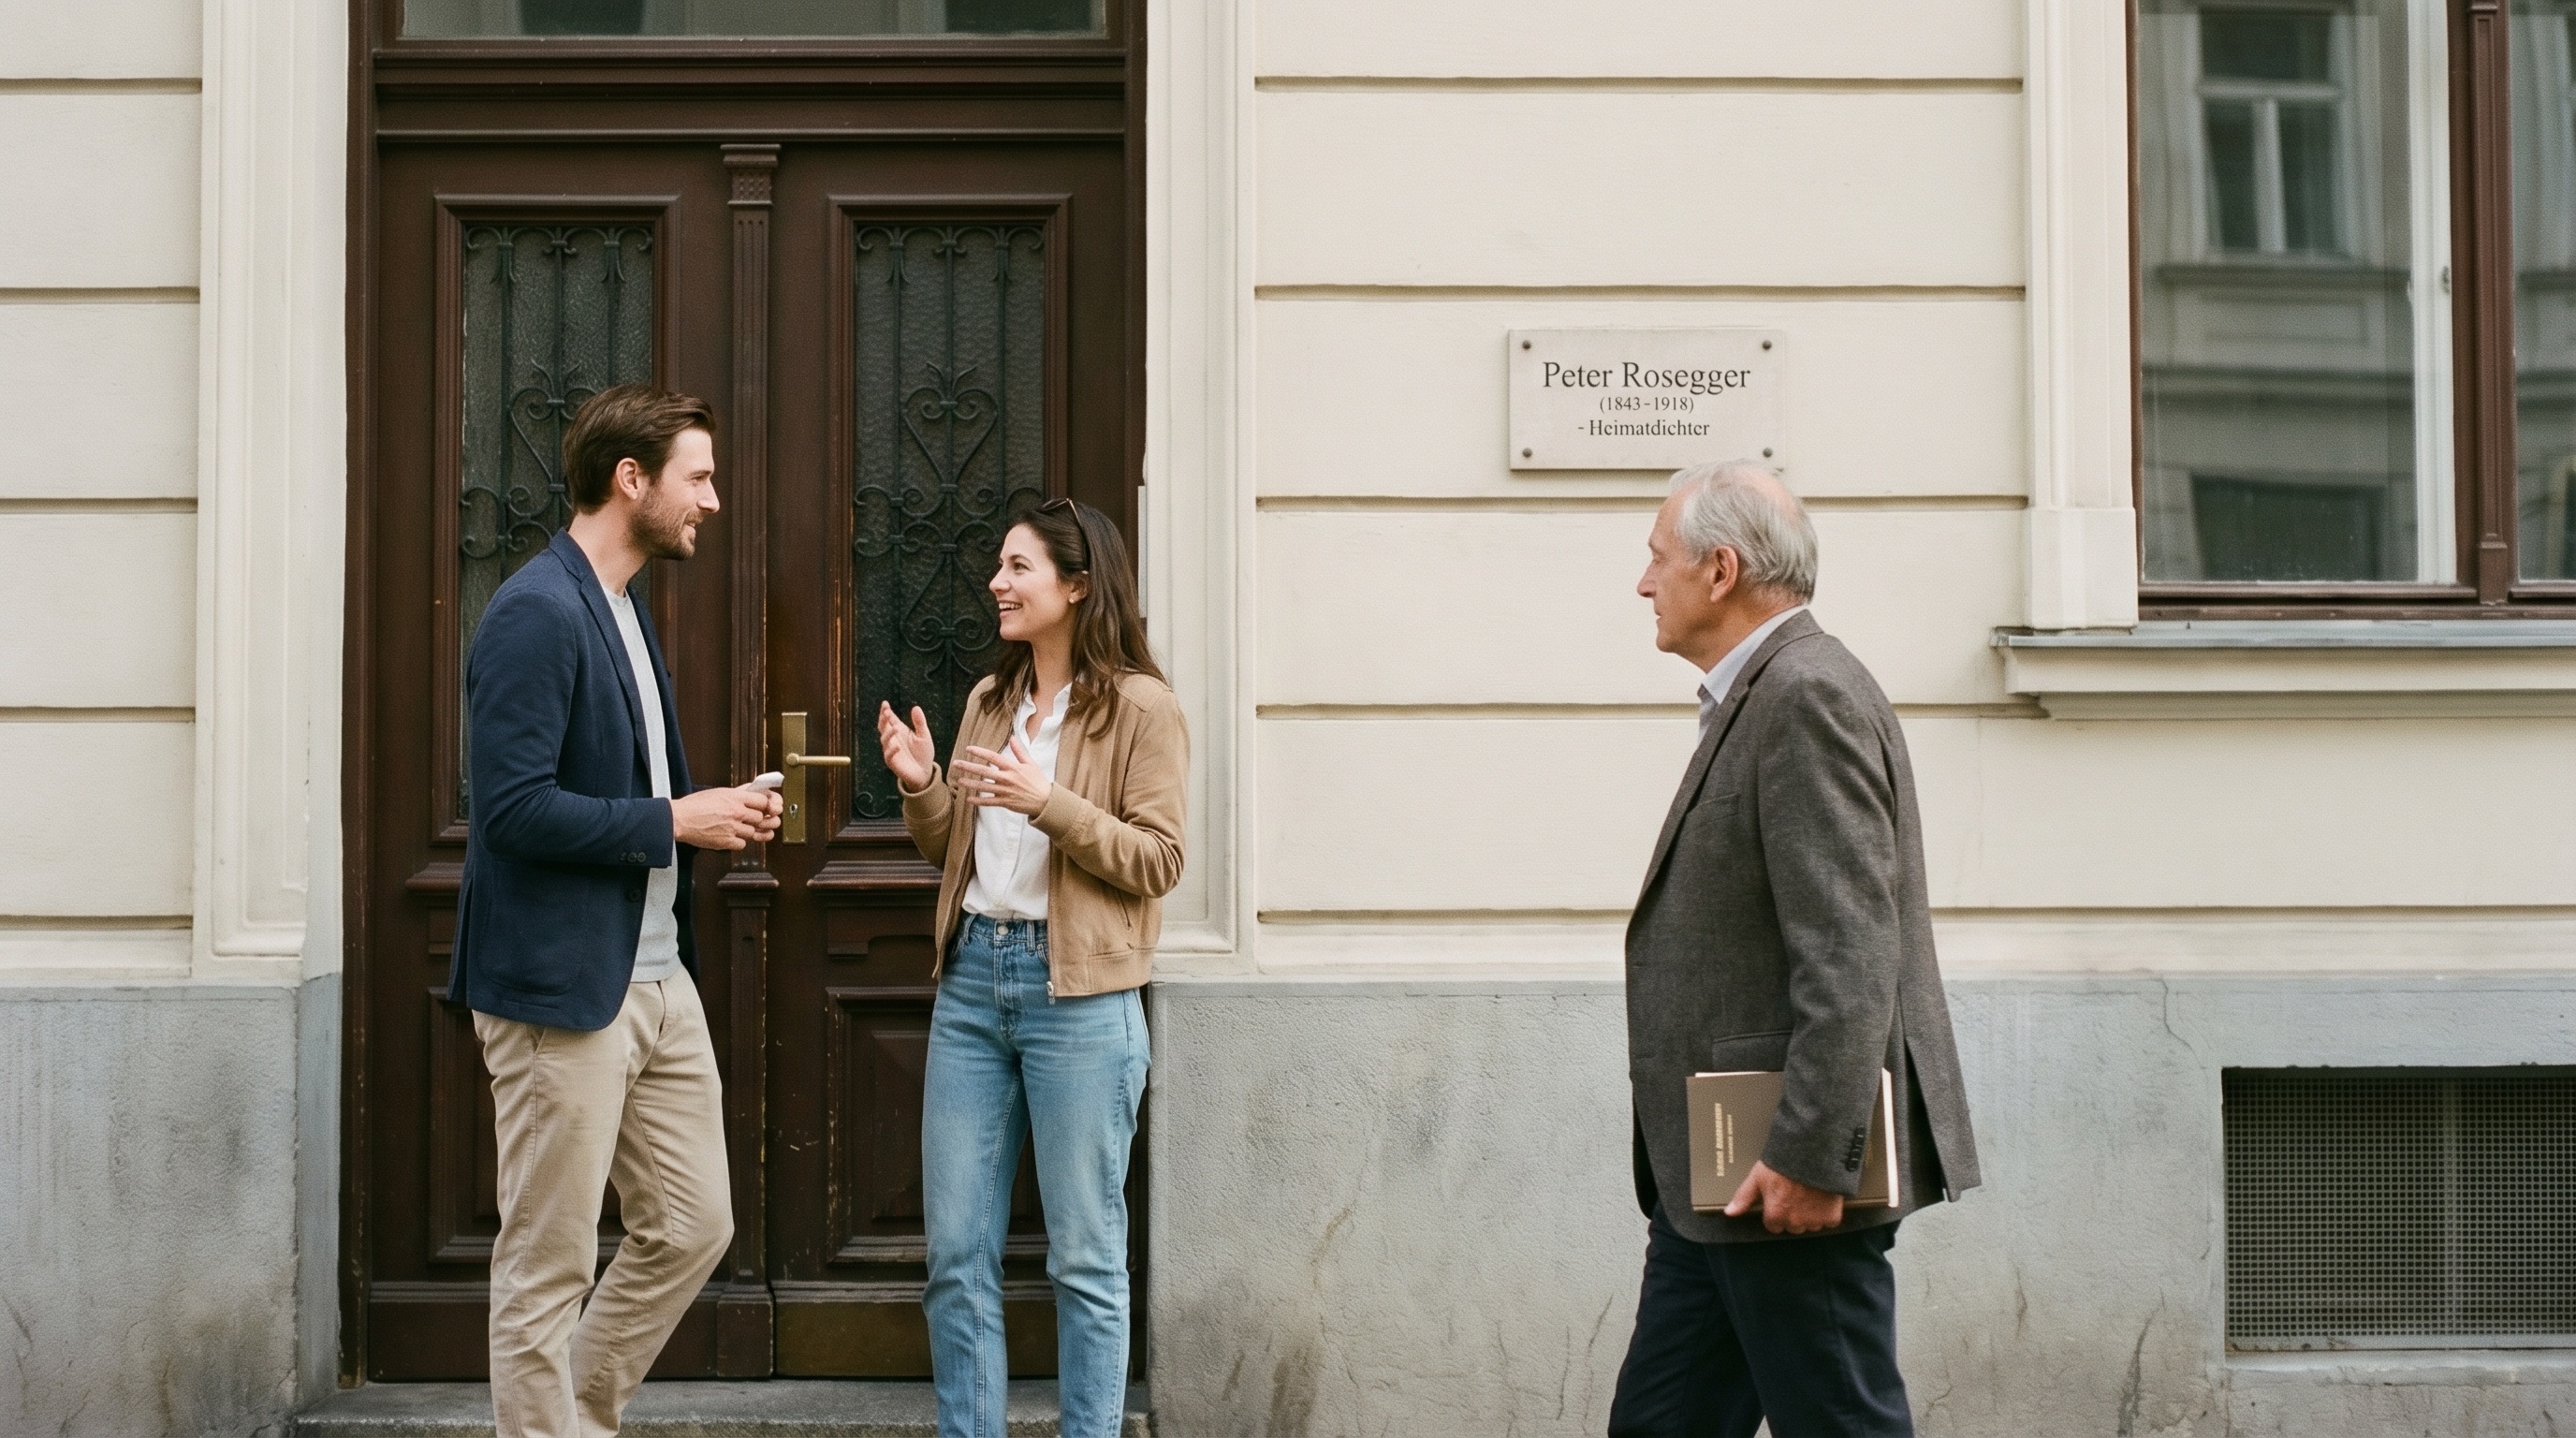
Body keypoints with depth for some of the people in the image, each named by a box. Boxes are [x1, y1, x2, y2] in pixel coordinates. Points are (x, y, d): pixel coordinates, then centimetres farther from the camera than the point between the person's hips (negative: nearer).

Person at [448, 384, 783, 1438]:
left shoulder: (621, 609, 15)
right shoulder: (536, 611, -16)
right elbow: (514, 808, -23)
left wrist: (716, 816, 6)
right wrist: (674, 821, -16)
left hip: (655, 977, 10)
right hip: (559, 984, -10)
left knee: (692, 1226, 13)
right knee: (549, 1264, 1)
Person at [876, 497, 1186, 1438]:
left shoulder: (1139, 708, -5)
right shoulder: (989, 702, 15)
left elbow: (1158, 862, -11)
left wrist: (1047, 803, -20)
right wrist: (924, 786, -1)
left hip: (1077, 994, -6)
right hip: (973, 976, 6)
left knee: (1084, 1258, 3)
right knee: (955, 1251, 8)